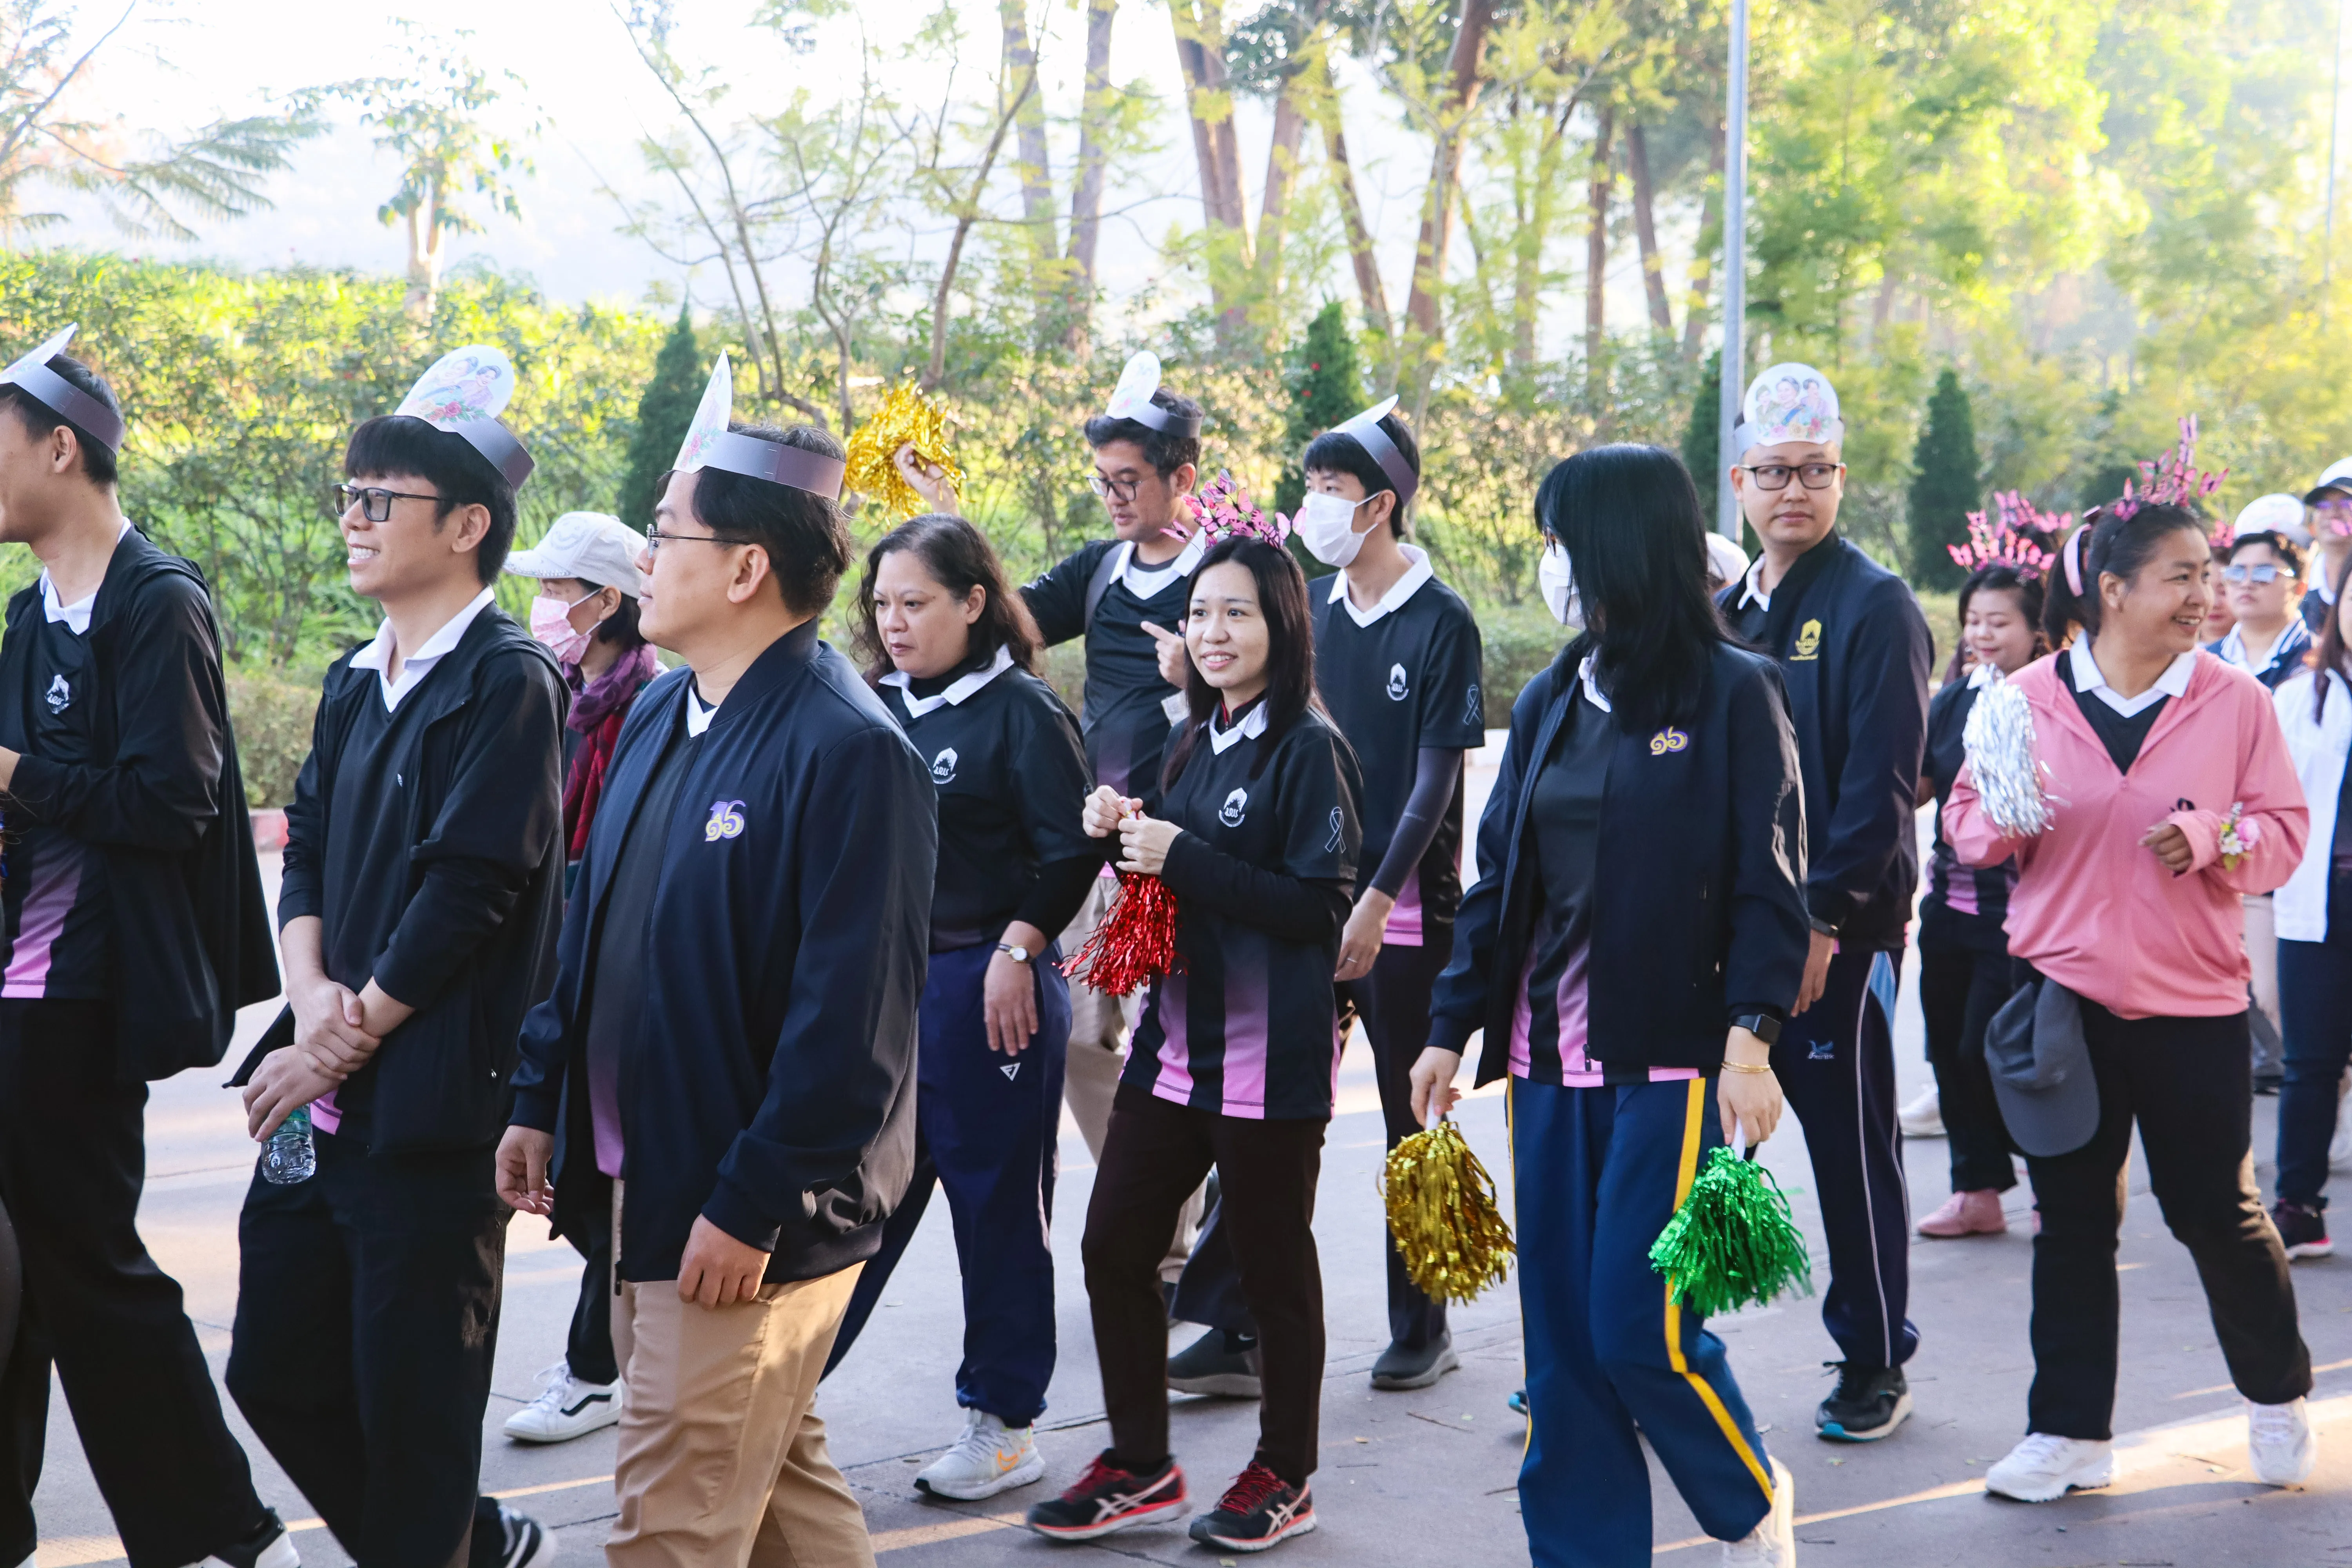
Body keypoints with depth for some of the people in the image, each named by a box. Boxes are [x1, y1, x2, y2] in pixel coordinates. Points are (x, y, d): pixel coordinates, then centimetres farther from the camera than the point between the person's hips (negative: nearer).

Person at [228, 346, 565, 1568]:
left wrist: (347, 1043, -12)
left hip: (430, 1102, -8)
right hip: (324, 1093, 8)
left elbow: (467, 892, -16)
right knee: (276, 1370, 14)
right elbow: (307, 850, 12)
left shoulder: (506, 683, -11)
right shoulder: (355, 683, 14)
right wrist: (310, 993, -7)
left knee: (411, 1399, 1)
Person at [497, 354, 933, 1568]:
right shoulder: (661, 715, 8)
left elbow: (849, 1015, -22)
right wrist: (539, 1099, 13)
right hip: (641, 1187, 9)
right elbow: (590, 924, 16)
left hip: (745, 1225, -8)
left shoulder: (847, 750, -20)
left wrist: (752, 1207, -21)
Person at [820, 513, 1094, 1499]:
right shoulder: (877, 709, 9)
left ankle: (1005, 1424, 17)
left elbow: (1070, 855, -10)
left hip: (987, 988, -5)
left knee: (998, 1202, 5)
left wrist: (1015, 953, -14)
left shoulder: (1022, 710, -8)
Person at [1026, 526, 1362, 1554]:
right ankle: (1140, 1464, 23)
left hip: (1270, 1059, -7)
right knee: (1113, 1244, 8)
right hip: (1174, 1042, 8)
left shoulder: (1308, 749, -12)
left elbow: (1320, 908, -19)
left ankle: (1283, 1477, 22)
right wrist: (1123, 834, 1)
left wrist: (1183, 856, -20)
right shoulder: (1193, 744, 11)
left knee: (1272, 1267, 5)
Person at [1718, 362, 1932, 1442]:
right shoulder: (1725, 612, 13)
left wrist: (1821, 919, -19)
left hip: (1839, 930, -6)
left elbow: (1881, 786, -15)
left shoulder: (1874, 605, -8)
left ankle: (1876, 1363, 19)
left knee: (1852, 1145, 5)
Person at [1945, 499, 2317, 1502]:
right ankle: (2070, 1433, 18)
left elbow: (2285, 830, 3)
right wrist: (2003, 823, -15)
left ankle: (2277, 1398, 32)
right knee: (2072, 1222, 8)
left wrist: (2215, 840, -17)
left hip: (2193, 1002, -1)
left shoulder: (2234, 701, -1)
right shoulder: (2030, 696, 0)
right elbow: (1966, 814, 7)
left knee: (2219, 1212, 6)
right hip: (2064, 995, 1)